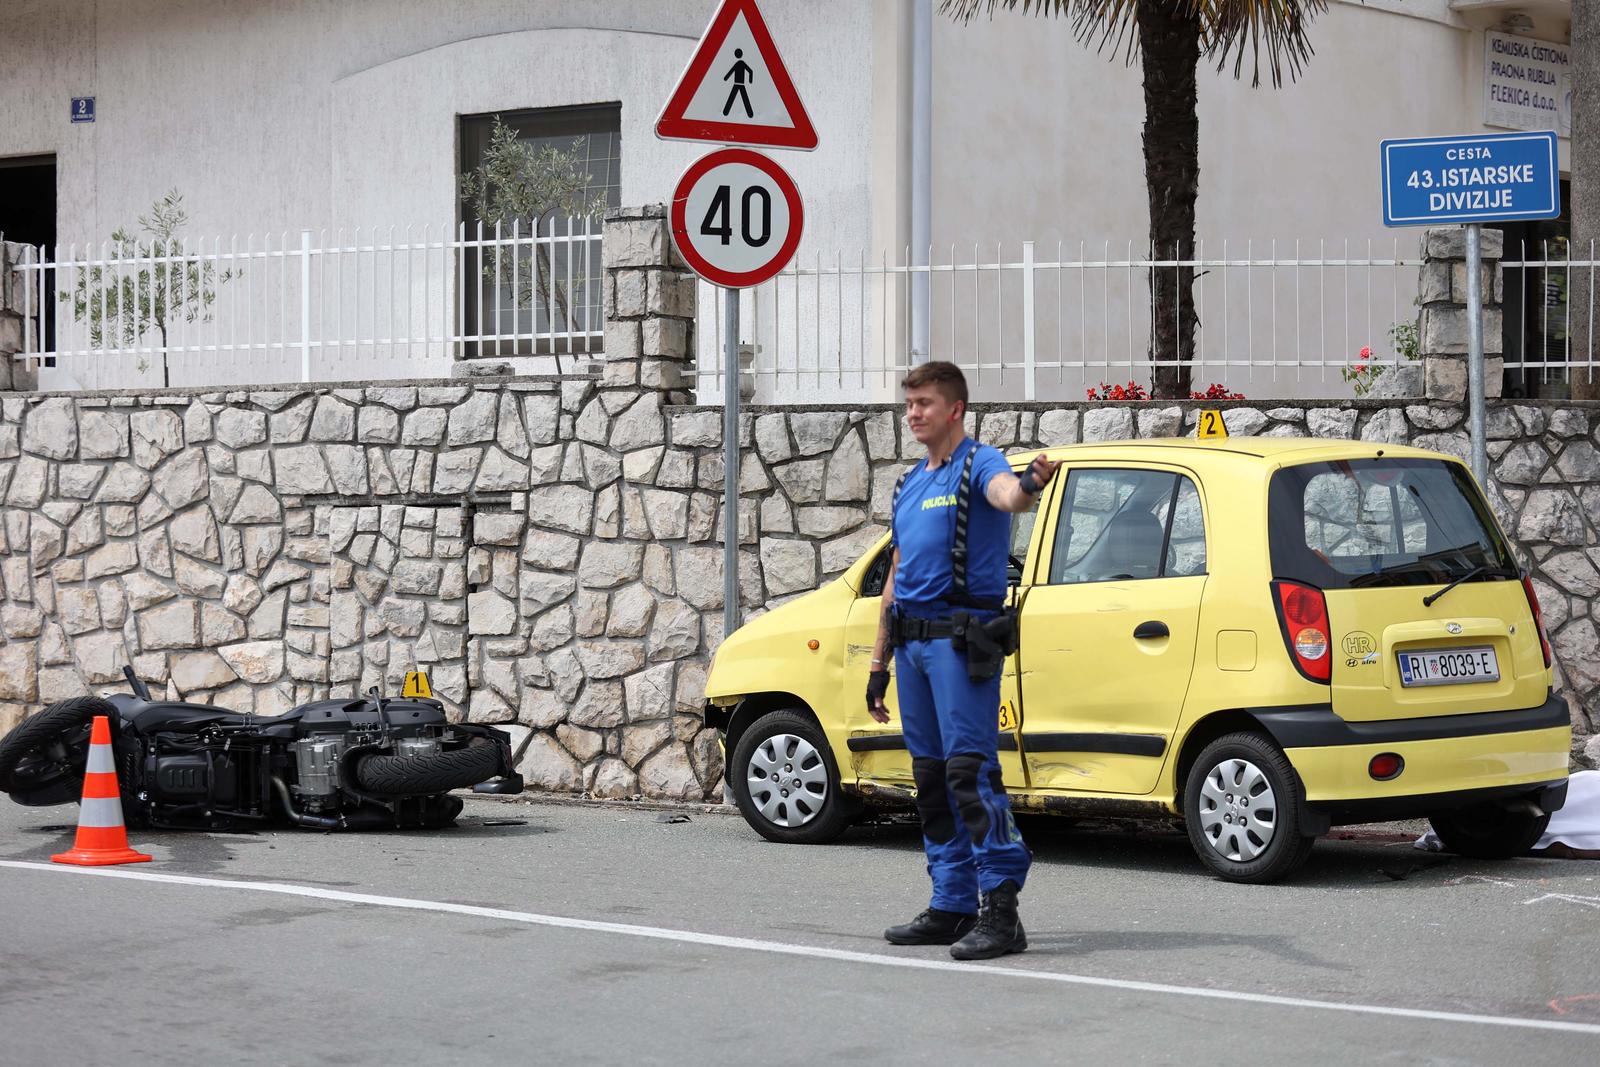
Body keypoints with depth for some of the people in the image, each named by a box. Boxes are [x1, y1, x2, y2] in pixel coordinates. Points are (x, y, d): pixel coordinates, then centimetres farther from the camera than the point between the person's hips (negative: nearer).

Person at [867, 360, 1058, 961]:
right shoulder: (909, 486, 21)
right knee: (932, 777, 10)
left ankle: (1000, 909, -17)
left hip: (961, 635, -9)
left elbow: (1006, 495, -29)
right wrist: (879, 663, 22)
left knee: (969, 768, -15)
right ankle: (952, 906, 16)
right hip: (912, 639, 9)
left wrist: (1030, 485, -53)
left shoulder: (978, 464, -4)